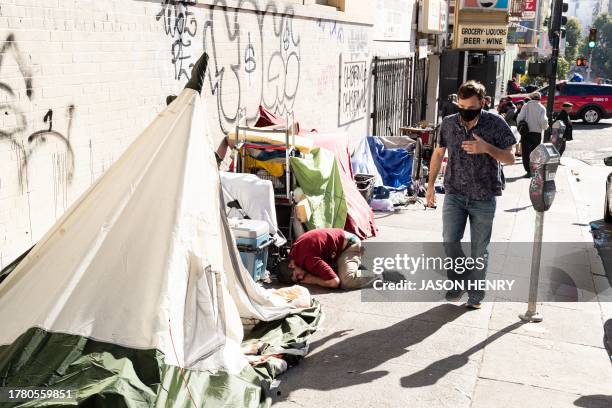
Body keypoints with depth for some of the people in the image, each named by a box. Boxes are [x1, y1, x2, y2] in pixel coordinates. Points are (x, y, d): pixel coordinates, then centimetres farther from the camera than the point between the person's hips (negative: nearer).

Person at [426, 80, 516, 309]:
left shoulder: (495, 124, -7)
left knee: (479, 250, 6)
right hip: (455, 194, 2)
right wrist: (430, 185, 13)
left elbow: (510, 158, -4)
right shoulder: (448, 124, 0)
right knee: (449, 241, -12)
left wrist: (486, 148, -21)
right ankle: (458, 281, 14)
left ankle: (475, 296, 22)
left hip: (484, 198, -1)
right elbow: (439, 153, 14)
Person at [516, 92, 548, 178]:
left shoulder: (526, 106, -1)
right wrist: (545, 127, 9)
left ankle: (528, 171, -7)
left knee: (526, 152, 1)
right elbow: (543, 120, -11)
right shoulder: (542, 108, -1)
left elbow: (520, 118, -8)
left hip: (526, 132, -1)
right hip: (537, 132, 1)